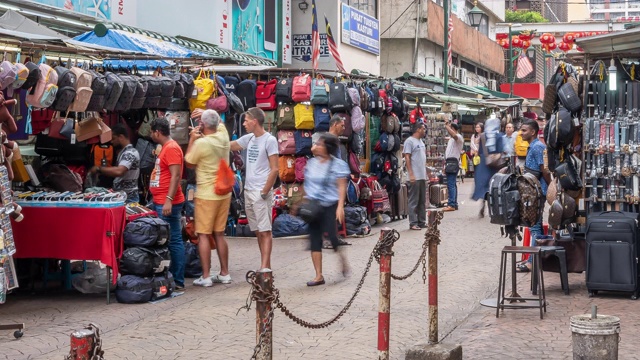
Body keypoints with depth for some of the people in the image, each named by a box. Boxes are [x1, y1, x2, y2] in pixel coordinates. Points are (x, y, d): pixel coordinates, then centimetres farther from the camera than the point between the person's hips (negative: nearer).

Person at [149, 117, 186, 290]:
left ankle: (178, 281, -5)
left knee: (173, 241, -7)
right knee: (164, 240, 12)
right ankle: (171, 275, 17)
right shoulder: (165, 148, 18)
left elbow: (176, 176, -21)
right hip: (160, 203, 11)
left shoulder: (171, 148, -13)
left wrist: (168, 200, -27)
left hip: (168, 204, -11)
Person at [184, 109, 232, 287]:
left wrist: (192, 140, 4)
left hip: (206, 195, -6)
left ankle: (205, 277, -1)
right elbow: (219, 123, 25)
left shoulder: (201, 143, -18)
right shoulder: (223, 136, 1)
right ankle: (224, 273, 18)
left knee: (204, 235, -1)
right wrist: (206, 114, 19)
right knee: (219, 234, 14)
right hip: (224, 194, 6)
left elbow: (189, 162, -1)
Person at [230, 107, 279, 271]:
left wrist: (265, 192, -15)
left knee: (265, 231, -7)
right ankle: (266, 266, 16)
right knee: (258, 231, 10)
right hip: (248, 191, 7)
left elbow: (274, 169, -12)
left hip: (261, 192, -7)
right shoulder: (249, 139, 11)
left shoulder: (269, 140, -9)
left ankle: (264, 268, -10)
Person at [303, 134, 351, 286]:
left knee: (332, 236, -12)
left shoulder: (338, 164, -6)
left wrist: (340, 206, -18)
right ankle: (319, 276, 6)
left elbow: (342, 187, -10)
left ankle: (343, 260, 19)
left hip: (330, 206, -5)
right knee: (315, 240, 1)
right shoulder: (312, 163, 11)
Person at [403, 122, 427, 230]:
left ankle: (422, 221, 18)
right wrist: (411, 174, -18)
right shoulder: (409, 141, -9)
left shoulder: (421, 141, 17)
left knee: (422, 201, 12)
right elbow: (407, 158, -14)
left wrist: (426, 172, 19)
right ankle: (413, 223, -2)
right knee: (414, 201, -5)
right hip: (415, 176, -9)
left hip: (423, 176, 9)